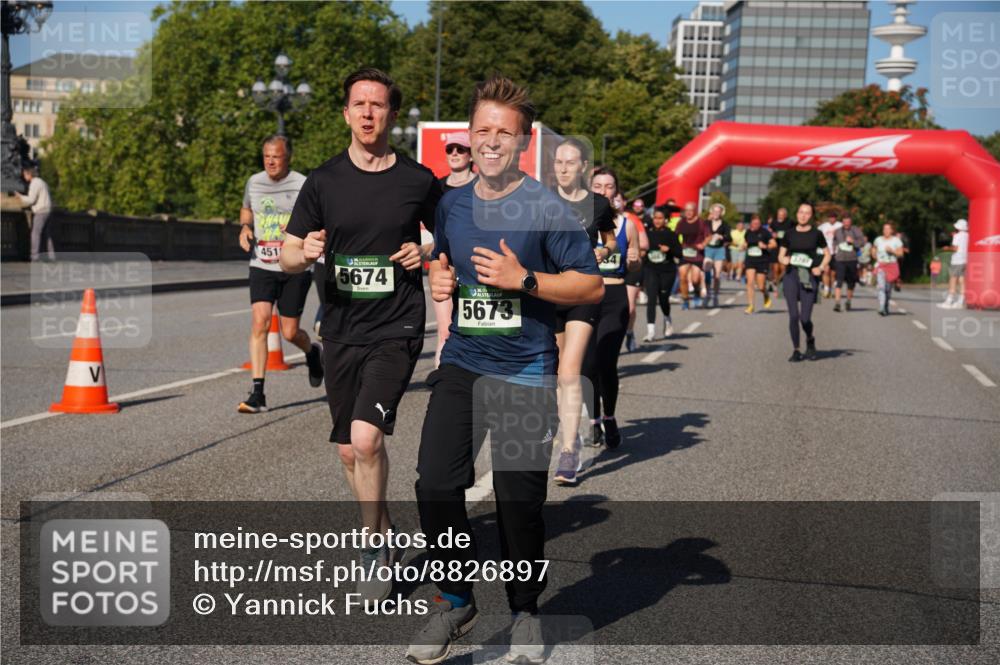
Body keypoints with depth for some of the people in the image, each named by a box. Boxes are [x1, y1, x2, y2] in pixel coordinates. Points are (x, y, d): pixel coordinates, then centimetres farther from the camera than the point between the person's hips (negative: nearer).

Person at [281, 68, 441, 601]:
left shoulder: (418, 181, 0)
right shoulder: (323, 181, 4)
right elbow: (288, 256, 7)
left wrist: (425, 254, -8)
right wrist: (306, 253, -16)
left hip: (396, 329, -3)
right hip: (340, 331, 3)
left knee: (366, 438, -19)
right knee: (349, 451, 11)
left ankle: (374, 545, 2)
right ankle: (382, 535, 33)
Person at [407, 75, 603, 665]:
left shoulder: (547, 208, -8)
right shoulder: (451, 205, 8)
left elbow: (592, 286, -8)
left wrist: (523, 279, -19)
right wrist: (439, 278, 3)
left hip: (525, 374, -4)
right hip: (460, 366, 5)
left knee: (519, 501, 0)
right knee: (435, 484, -3)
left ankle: (526, 613, 23)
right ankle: (456, 603, 18)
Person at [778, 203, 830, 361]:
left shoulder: (816, 234, 5)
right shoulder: (790, 234, 10)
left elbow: (827, 254, 11)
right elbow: (781, 255, 13)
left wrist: (821, 267, -6)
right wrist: (783, 259, -9)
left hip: (809, 277, -2)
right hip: (791, 275, 2)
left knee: (805, 318, -7)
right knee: (793, 315, -5)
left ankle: (810, 341, 25)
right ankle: (796, 350, 9)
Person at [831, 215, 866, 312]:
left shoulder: (856, 231, 1)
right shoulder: (838, 231, 8)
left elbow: (862, 242, -7)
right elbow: (834, 241, 26)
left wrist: (853, 241, -20)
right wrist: (835, 249, 13)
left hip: (852, 260, 0)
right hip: (840, 259, 0)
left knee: (851, 282, 10)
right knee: (839, 281, -13)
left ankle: (848, 302, 27)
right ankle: (837, 303, -18)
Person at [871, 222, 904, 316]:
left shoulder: (896, 240, 1)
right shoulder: (878, 240, 6)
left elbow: (900, 254, -1)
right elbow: (873, 251, 22)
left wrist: (892, 251, -16)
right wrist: (877, 258, 7)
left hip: (892, 266, 0)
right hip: (881, 266, 0)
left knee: (888, 289, 8)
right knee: (881, 287, -17)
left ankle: (886, 308, 30)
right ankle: (881, 309, -25)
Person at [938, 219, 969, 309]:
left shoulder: (957, 236, -12)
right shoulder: (967, 236, 9)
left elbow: (955, 248, -20)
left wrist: (948, 248, 0)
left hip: (957, 261, -7)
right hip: (965, 260, 7)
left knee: (953, 280, -5)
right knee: (962, 280, 7)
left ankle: (949, 301, -5)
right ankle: (960, 302, 7)